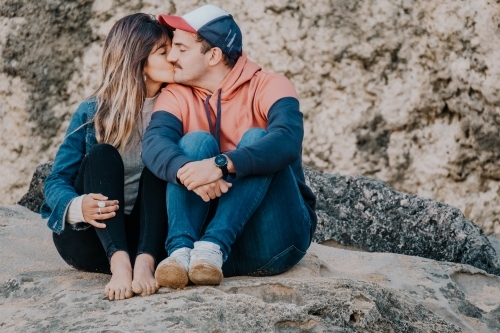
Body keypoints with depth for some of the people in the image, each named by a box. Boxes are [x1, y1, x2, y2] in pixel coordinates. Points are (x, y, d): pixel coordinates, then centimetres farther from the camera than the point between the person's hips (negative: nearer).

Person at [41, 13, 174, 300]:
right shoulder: (93, 113, -3)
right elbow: (56, 182, -5)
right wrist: (78, 207, -30)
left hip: (145, 236, 1)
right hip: (89, 237, -1)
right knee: (103, 155, -24)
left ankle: (145, 262, -43)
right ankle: (119, 263, -47)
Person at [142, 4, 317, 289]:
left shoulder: (269, 87, -6)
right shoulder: (177, 96, 5)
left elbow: (288, 141, -27)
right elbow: (154, 145, -16)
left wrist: (222, 165, -42)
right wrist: (187, 171, -39)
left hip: (273, 240, -2)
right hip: (205, 229, 2)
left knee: (255, 139, -22)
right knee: (196, 141, -17)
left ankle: (213, 246, -38)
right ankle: (182, 250, -37)